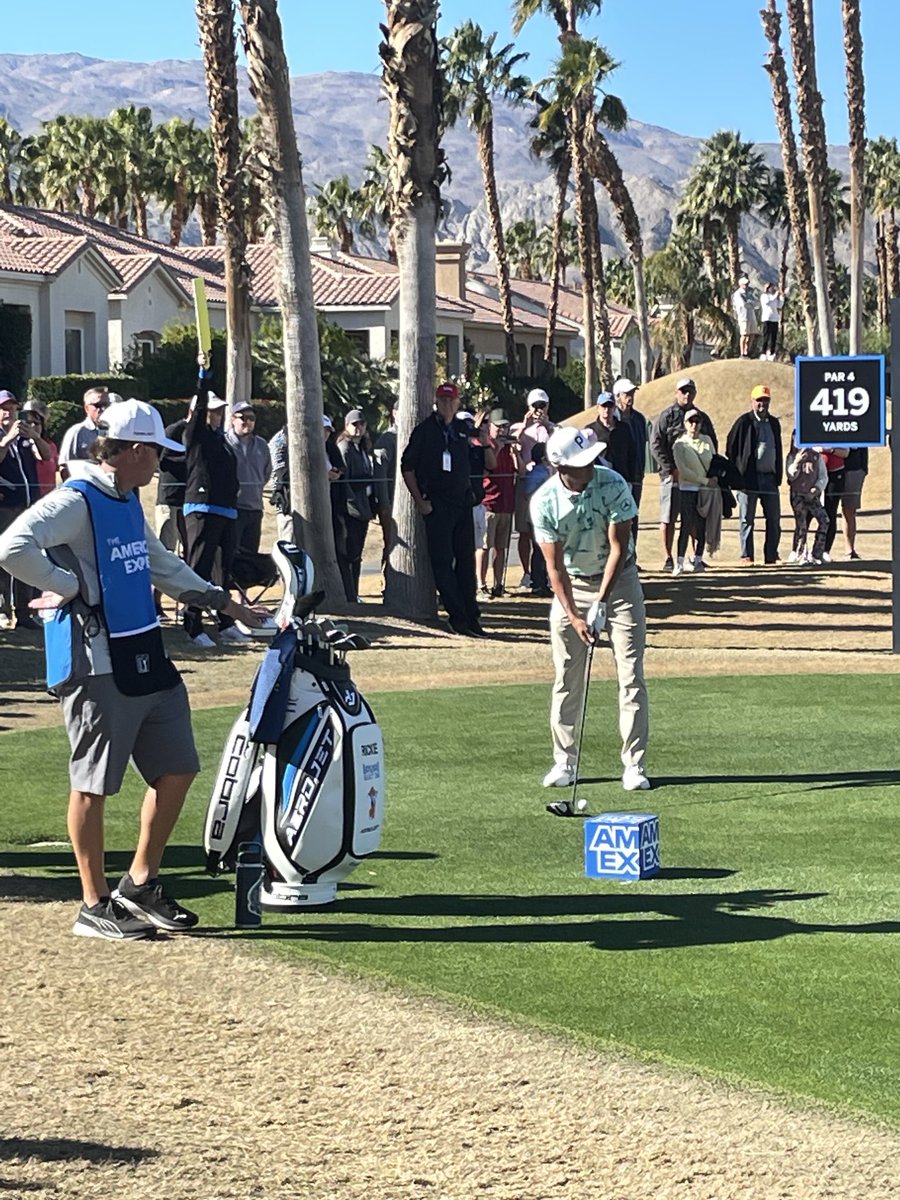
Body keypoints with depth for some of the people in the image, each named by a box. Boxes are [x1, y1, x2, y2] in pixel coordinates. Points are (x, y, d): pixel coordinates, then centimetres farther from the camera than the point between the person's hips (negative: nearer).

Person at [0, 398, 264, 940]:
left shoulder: (128, 502, 15)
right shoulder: (76, 501, -15)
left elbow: (161, 564, 30)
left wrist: (223, 600, 29)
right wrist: (70, 587, -19)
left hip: (147, 660, 9)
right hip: (97, 665, -9)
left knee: (177, 770, 11)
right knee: (93, 783, 1)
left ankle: (141, 885, 25)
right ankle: (96, 906, 11)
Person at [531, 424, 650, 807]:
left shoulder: (613, 485, -20)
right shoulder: (544, 501, -17)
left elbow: (618, 548, -17)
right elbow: (554, 566, -13)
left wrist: (601, 602, -21)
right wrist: (574, 617, -19)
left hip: (618, 580, -1)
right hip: (571, 585, 1)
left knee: (631, 675, -5)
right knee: (567, 679, 1)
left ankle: (634, 764, -1)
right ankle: (564, 761, 12)